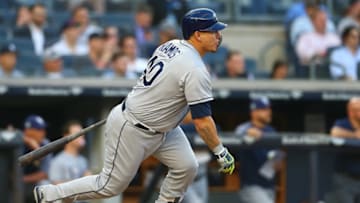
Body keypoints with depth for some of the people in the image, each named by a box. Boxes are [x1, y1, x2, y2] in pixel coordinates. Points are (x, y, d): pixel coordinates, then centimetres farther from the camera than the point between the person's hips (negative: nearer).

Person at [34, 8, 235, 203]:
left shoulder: (171, 46, 1)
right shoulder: (195, 70, -27)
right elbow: (202, 121, -26)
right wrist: (221, 152, -18)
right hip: (132, 131, -9)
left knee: (186, 167, 2)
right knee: (111, 185, 4)